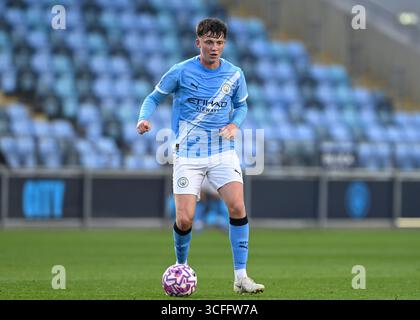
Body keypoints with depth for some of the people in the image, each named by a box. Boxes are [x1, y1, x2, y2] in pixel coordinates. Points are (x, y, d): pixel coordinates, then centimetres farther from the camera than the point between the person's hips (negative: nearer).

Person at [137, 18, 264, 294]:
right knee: (185, 220, -8)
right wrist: (144, 118, -15)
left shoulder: (235, 75, 1)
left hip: (223, 151, 2)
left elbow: (241, 105, 17)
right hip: (188, 154, -2)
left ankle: (240, 277, -10)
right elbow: (155, 97, 6)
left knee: (237, 207, -17)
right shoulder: (180, 72, -6)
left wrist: (235, 124, -3)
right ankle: (182, 269, 21)